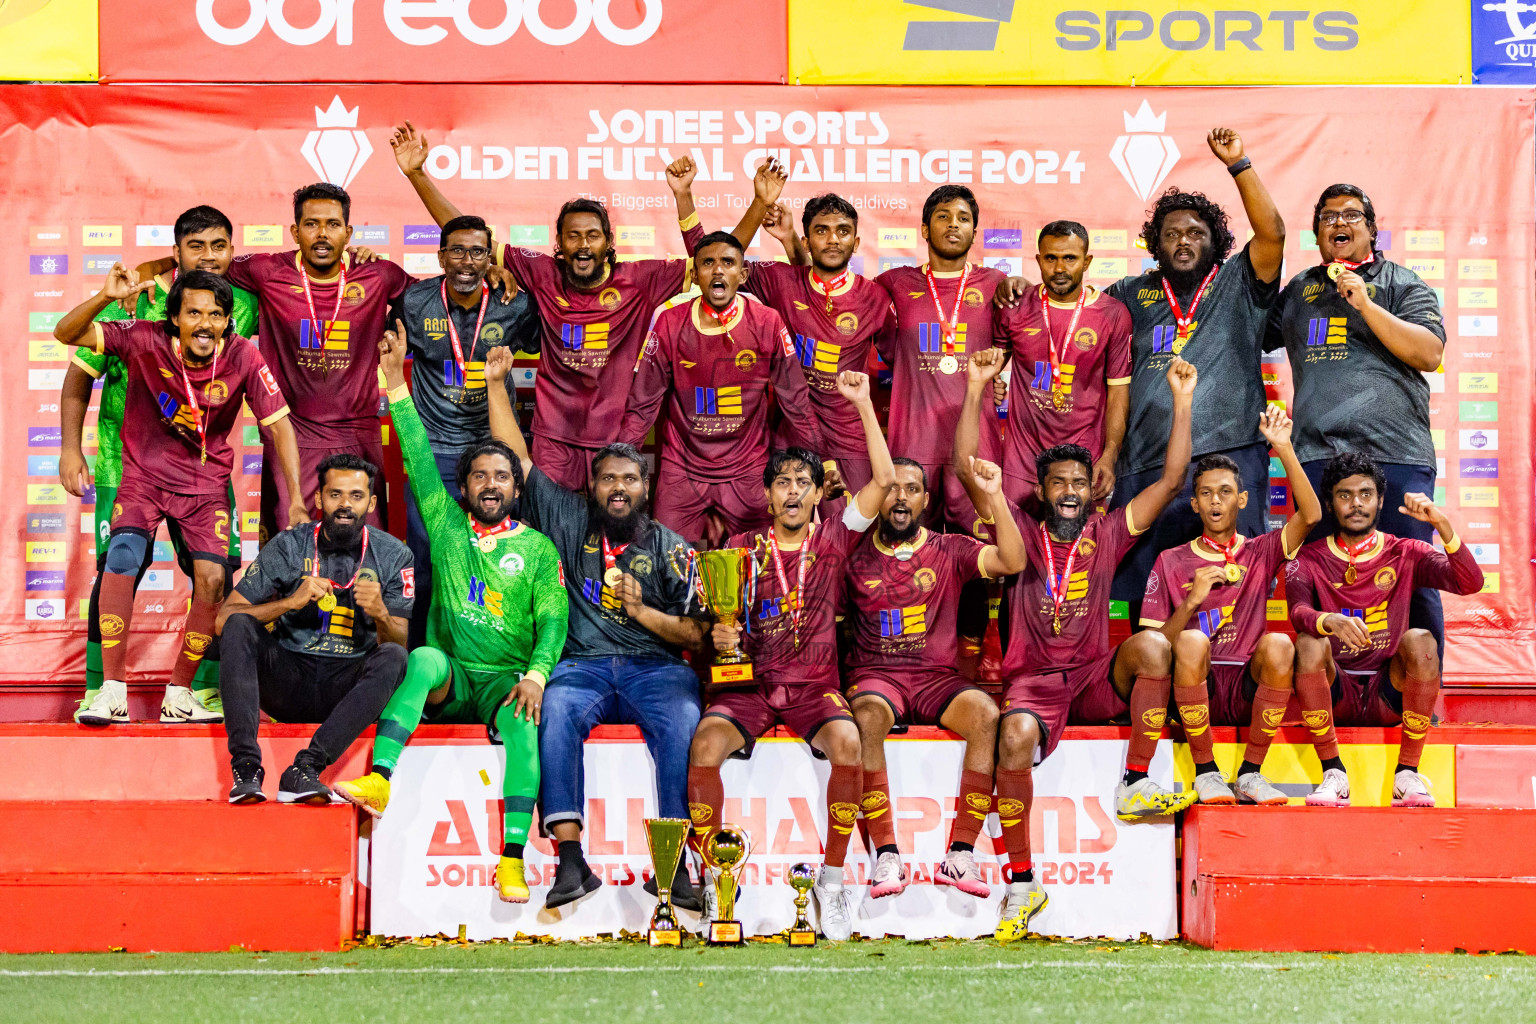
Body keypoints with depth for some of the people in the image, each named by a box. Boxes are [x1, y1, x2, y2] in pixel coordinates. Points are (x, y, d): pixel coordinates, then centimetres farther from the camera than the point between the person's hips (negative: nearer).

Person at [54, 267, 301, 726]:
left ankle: (179, 694, 6)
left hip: (206, 485, 1)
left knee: (212, 577, -13)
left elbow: (279, 425, -11)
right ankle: (113, 691, -15)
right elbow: (65, 334, -17)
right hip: (144, 474, -1)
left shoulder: (243, 358, -18)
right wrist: (105, 297, -35)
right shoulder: (145, 340, -19)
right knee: (122, 558, -22)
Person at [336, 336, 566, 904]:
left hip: (507, 680, -1)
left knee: (523, 724, -33)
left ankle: (512, 859, -40)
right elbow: (419, 461, 4)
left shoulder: (537, 548, 10)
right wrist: (397, 383, -5)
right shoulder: (448, 526, 13)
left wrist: (535, 674, -19)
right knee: (425, 658, -33)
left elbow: (552, 618, 0)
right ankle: (379, 780, -49)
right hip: (451, 677, 1)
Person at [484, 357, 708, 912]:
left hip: (655, 667, 0)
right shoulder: (569, 521, 19)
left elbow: (697, 636, 10)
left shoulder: (671, 548, 15)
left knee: (683, 723, -33)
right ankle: (570, 860, -37)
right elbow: (516, 460, 19)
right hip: (582, 664, 0)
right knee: (556, 711, -34)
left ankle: (673, 865, -33)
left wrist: (642, 611, -4)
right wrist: (496, 385, 14)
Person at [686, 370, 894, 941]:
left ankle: (832, 876, -19)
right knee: (705, 744, -29)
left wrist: (863, 403, -5)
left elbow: (884, 479, -3)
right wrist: (719, 636, -17)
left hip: (814, 685, -1)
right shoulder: (742, 547, 9)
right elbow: (720, 617, 8)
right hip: (748, 681, 1)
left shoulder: (833, 541, 7)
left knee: (848, 742, -32)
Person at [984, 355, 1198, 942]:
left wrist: (1182, 400, 1)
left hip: (1097, 678, 2)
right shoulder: (1021, 532, 8)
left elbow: (1172, 479, 7)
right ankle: (1021, 883, -24)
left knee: (1153, 645, -29)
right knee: (1016, 734, -35)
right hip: (1034, 679, -2)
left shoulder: (1108, 533, 11)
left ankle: (1134, 787, -20)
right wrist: (977, 389, -4)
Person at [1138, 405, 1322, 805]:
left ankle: (1250, 773, -17)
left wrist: (1284, 449, -14)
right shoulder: (1172, 562, 11)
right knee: (1192, 641, -33)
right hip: (1194, 691, -1)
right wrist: (1191, 602, -11)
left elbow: (1310, 515, -7)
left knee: (1278, 645, -30)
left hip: (1248, 692, 1)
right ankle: (1205, 772, -19)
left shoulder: (1260, 553, 12)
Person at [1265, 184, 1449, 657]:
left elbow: (1430, 353, -3)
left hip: (1395, 453, -3)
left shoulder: (1401, 282, 10)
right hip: (1318, 454, 3)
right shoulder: (1298, 289, 21)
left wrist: (1365, 305, -9)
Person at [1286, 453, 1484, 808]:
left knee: (1420, 641, -28)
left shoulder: (1405, 554, 7)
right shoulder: (1309, 560, 5)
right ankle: (1333, 774, -23)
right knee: (1310, 643, -30)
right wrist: (1331, 622, -39)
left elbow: (1470, 583, -8)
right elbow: (1298, 612, -15)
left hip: (1387, 694, 1)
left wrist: (1441, 523, -21)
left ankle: (1407, 773, -20)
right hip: (1335, 694, 0)